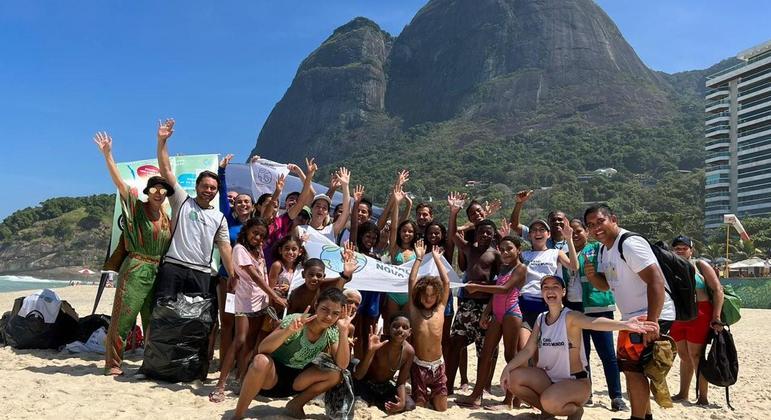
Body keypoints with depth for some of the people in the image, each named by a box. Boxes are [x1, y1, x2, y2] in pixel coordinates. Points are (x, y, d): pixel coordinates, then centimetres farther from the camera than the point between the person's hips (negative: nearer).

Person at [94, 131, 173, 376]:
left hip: (158, 273, 5)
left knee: (153, 321, 12)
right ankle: (113, 364, 7)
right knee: (123, 319, -3)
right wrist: (107, 154, -20)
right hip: (135, 270, -5)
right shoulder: (136, 207, -3)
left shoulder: (167, 218, 12)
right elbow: (118, 181, -13)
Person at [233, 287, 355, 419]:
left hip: (295, 381, 5)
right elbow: (262, 349, -30)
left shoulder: (332, 332, -8)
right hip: (271, 376, -5)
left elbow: (342, 366, -18)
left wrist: (344, 331, -27)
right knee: (262, 361, -37)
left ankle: (296, 404, 5)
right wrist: (290, 330, -46)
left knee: (336, 374, -16)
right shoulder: (295, 320, -22)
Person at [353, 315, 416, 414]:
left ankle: (373, 402, 1)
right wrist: (370, 351, -45)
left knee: (409, 405, -15)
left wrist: (402, 401, -28)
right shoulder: (378, 344, -28)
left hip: (385, 387, 3)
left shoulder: (409, 351, -18)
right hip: (366, 384, -3)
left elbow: (401, 383, -7)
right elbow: (358, 376, -31)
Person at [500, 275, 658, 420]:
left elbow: (594, 322, -38)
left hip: (575, 381, -6)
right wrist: (507, 368, -11)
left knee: (550, 402, -33)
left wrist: (624, 324, -58)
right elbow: (528, 350, 4)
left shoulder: (570, 316, -17)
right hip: (548, 378, 6)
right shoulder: (540, 319, 4)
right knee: (513, 378, -12)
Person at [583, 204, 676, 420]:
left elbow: (656, 280, -28)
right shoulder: (604, 249, 9)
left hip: (652, 316, -10)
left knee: (633, 369, -11)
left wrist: (652, 322, -32)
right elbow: (606, 284, 18)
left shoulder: (630, 244, -21)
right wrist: (591, 275, -6)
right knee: (632, 369, 18)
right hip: (631, 317, 10)